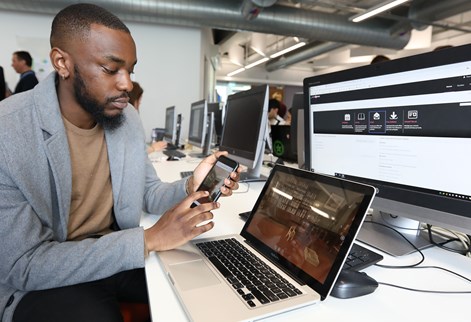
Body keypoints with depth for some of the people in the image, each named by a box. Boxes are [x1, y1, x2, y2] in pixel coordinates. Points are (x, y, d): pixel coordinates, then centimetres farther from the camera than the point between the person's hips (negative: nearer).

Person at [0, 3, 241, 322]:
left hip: (119, 252, 5)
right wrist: (150, 239, -29)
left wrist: (189, 188, -17)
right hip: (43, 282, -4)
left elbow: (148, 194, 5)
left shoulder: (128, 118, -3)